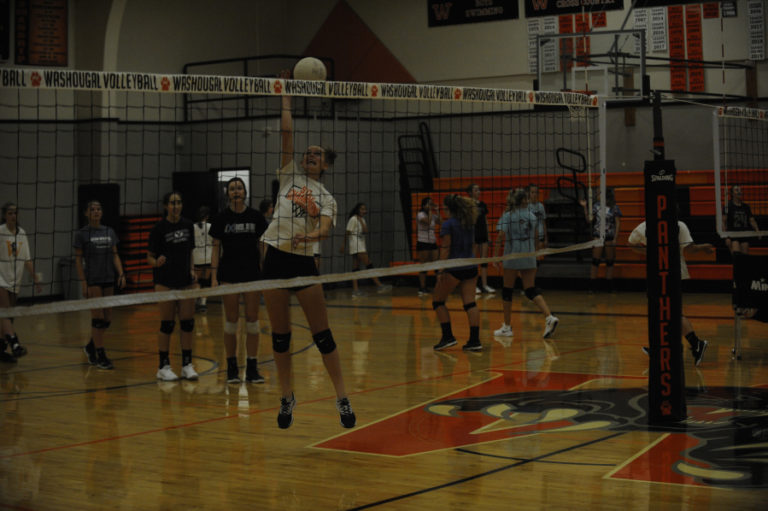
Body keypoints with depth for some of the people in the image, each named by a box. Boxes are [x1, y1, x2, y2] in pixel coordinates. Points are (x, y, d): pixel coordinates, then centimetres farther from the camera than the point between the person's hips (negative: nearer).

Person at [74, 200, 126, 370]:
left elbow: (115, 255, 12)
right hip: (92, 280, -5)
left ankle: (90, 347, 28)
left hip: (108, 279, 5)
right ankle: (101, 356, 0)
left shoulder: (109, 231, 11)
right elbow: (78, 259, -3)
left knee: (107, 319, 7)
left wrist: (121, 274, 0)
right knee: (98, 318, -7)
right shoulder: (82, 233, -3)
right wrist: (83, 282, -10)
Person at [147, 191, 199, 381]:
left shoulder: (188, 225, 8)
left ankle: (187, 365, 11)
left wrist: (192, 270, 4)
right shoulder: (159, 229, -6)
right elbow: (149, 257, -3)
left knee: (188, 323, 3)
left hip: (186, 280, 4)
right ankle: (163, 367, 6)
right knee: (167, 324, -2)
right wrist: (157, 263, -24)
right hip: (165, 282, -4)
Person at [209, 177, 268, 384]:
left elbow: (262, 246, 7)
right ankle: (231, 368, 10)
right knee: (231, 320, 1)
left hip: (252, 273, 1)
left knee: (252, 319, 1)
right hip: (229, 273, -1)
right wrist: (214, 277, -4)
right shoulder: (222, 218, 1)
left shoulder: (256, 216, 3)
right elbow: (216, 249, 3)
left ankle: (252, 368, 8)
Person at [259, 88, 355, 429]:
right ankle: (287, 398, 20)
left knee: (322, 334, 0)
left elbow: (326, 228, -12)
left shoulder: (326, 198, 8)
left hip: (304, 263, -1)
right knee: (280, 335, 6)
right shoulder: (290, 174, 9)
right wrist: (286, 95, 2)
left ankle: (342, 398, 6)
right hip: (276, 258, 1)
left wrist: (313, 235, -33)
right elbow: (286, 131, 2)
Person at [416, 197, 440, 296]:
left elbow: (440, 222, -4)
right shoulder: (421, 214, -8)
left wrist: (437, 210, -2)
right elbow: (428, 222, -25)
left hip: (432, 243, 6)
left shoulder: (433, 215, 10)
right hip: (423, 243, -6)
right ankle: (422, 289, 2)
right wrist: (429, 210, -14)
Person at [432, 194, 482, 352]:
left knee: (437, 301, 8)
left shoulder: (448, 225, -10)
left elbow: (445, 249, -13)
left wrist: (441, 271, -13)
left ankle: (448, 336, 2)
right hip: (471, 267, 6)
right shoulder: (469, 223, 11)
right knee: (470, 303, 3)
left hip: (454, 268, -6)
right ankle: (475, 340, -3)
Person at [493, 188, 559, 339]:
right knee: (531, 290, 5)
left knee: (507, 291, 8)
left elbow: (501, 237, -13)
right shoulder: (532, 216, 5)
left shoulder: (507, 216, -5)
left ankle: (507, 327, 13)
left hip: (512, 257, -3)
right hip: (529, 258, 3)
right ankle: (549, 317, -16)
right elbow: (537, 236, 11)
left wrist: (496, 256, -10)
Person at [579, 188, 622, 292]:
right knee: (595, 261, -4)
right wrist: (585, 207, -8)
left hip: (610, 237, -1)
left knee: (610, 262, 5)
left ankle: (610, 287, 13)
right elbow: (589, 219, 3)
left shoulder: (614, 207, 0)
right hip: (597, 236, 1)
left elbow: (618, 223, 1)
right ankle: (592, 286, -2)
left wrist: (615, 238, -5)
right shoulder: (596, 206, 6)